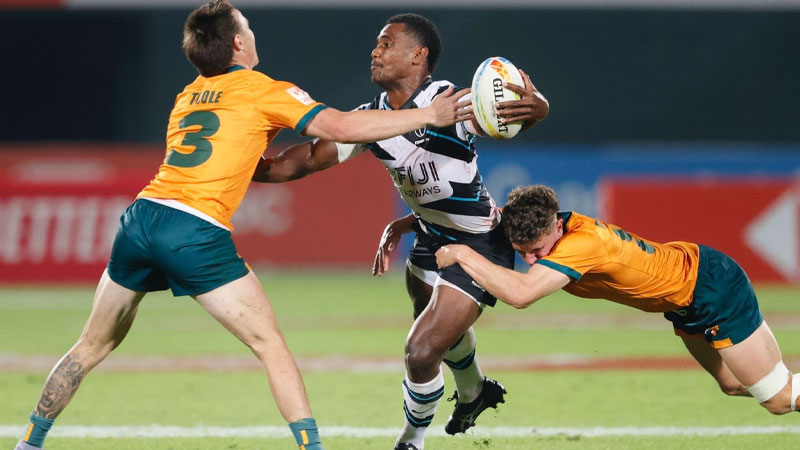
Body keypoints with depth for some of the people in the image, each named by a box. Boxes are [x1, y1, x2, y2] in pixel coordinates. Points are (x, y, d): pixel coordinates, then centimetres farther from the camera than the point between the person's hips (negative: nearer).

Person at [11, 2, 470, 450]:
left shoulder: (187, 96, 23)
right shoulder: (264, 91, 5)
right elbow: (341, 128, -4)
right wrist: (428, 116, 0)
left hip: (142, 217, 6)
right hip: (197, 232, -6)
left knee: (93, 347, 18)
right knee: (272, 346, 1)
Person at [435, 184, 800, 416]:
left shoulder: (582, 243, -40)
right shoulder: (541, 228, -16)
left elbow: (520, 293, -53)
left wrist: (463, 254, -43)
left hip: (715, 287, -8)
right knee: (735, 386, 24)